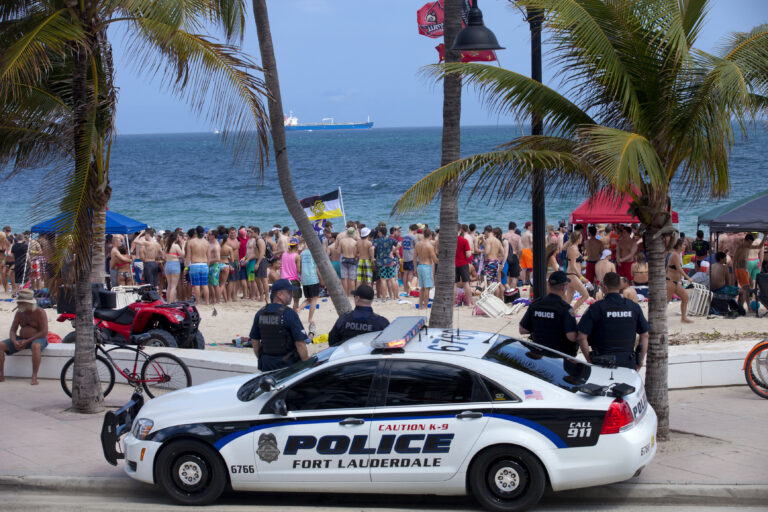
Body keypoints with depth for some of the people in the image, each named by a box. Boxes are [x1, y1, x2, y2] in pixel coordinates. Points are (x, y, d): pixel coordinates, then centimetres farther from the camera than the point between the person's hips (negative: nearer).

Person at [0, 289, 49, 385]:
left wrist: (27, 341, -22)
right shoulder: (19, 313, 4)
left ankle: (34, 377, -39)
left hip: (38, 339, -6)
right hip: (22, 339, 6)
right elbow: (13, 330, 6)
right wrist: (14, 341, -17)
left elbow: (44, 332, -19)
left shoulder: (39, 312, -13)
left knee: (35, 346, -42)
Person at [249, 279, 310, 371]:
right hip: (287, 363, -5)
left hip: (266, 363, 6)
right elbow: (300, 343, -15)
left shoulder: (260, 313, 5)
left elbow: (254, 340, 12)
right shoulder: (290, 314, -14)